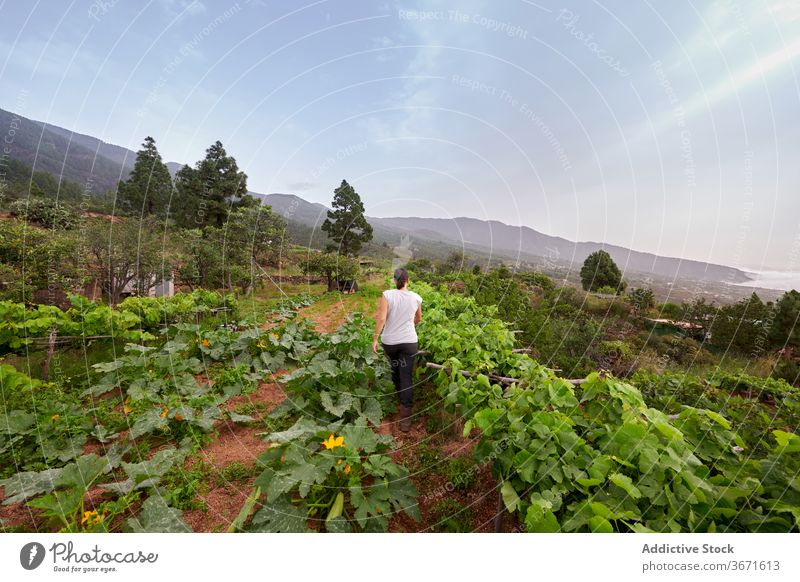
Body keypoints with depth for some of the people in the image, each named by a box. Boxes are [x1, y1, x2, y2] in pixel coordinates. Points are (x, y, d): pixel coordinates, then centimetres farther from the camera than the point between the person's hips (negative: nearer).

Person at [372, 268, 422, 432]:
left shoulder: (387, 295, -9)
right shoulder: (416, 298, -1)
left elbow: (381, 318, -16)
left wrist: (375, 339, -9)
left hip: (389, 341, 0)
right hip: (409, 341, 0)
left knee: (395, 369, 26)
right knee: (406, 377, 1)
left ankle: (399, 396, 47)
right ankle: (405, 418, 1)